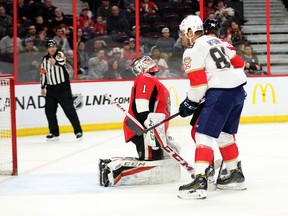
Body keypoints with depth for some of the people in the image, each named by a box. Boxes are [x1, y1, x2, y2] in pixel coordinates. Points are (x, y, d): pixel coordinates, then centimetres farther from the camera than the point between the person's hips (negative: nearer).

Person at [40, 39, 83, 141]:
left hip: (63, 87, -5)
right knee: (49, 110, 4)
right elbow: (43, 74, 17)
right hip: (50, 88, 5)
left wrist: (56, 62, -53)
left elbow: (62, 62, -31)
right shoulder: (44, 59, 9)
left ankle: (78, 130, -3)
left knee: (69, 109, -9)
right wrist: (43, 87, 14)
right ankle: (54, 133, 15)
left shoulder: (60, 55, -7)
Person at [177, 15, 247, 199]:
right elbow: (239, 63, 22)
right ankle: (236, 175, 29)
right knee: (225, 134, 23)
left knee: (204, 135, -9)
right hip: (238, 91, 9)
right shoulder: (217, 41, 20)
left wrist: (190, 103, 2)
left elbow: (198, 82, -10)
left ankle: (200, 182, -19)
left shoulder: (193, 51, -4)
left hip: (220, 94, -9)